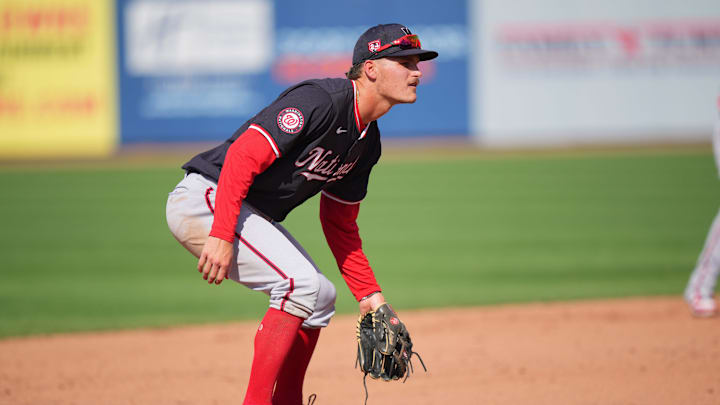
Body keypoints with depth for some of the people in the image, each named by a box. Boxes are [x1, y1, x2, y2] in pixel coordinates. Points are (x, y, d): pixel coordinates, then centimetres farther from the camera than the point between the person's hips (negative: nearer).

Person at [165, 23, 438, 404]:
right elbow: (243, 156, -27)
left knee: (320, 295, 14)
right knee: (300, 283, -20)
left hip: (254, 216, 11)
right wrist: (222, 236, -33)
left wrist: (369, 294, 9)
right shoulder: (319, 101, -21)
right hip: (206, 198, -11)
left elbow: (340, 225, 17)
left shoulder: (367, 143, 9)